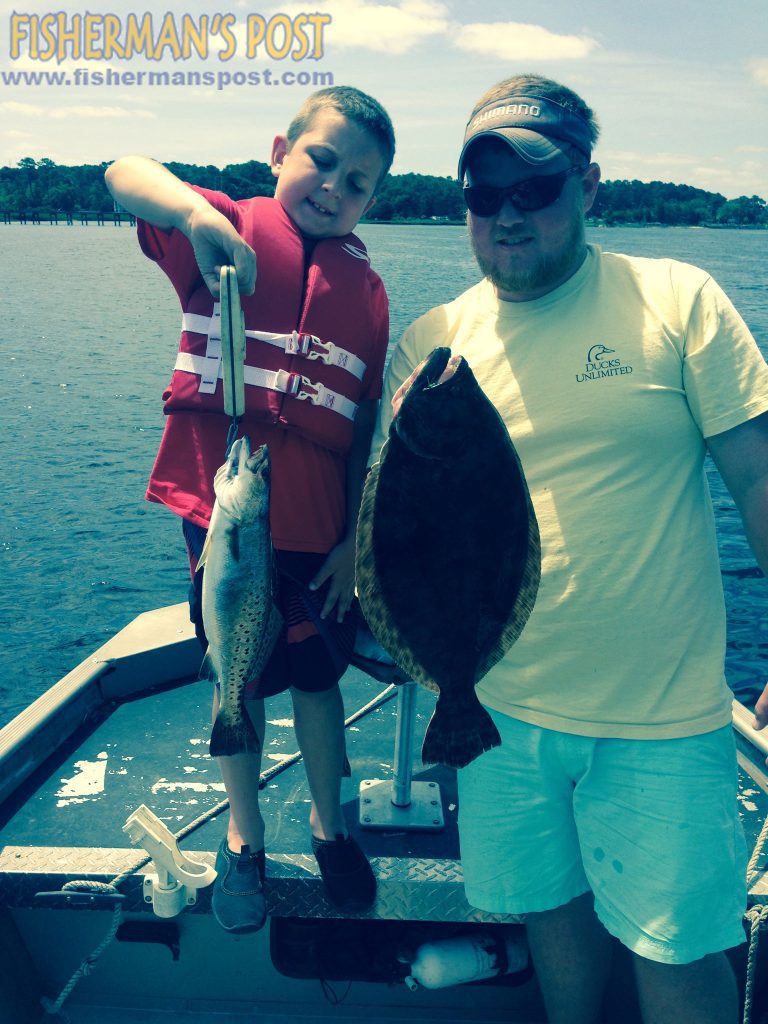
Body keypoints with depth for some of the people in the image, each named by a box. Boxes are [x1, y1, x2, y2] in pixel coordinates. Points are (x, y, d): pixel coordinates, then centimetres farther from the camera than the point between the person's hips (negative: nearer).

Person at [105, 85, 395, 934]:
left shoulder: (366, 289, 2)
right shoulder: (230, 231, -4)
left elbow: (367, 430, 3)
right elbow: (122, 176, -20)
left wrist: (357, 540, 1)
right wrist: (198, 211, -40)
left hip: (318, 528, 2)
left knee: (318, 677, 16)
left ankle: (328, 824, 41)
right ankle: (243, 840, 36)